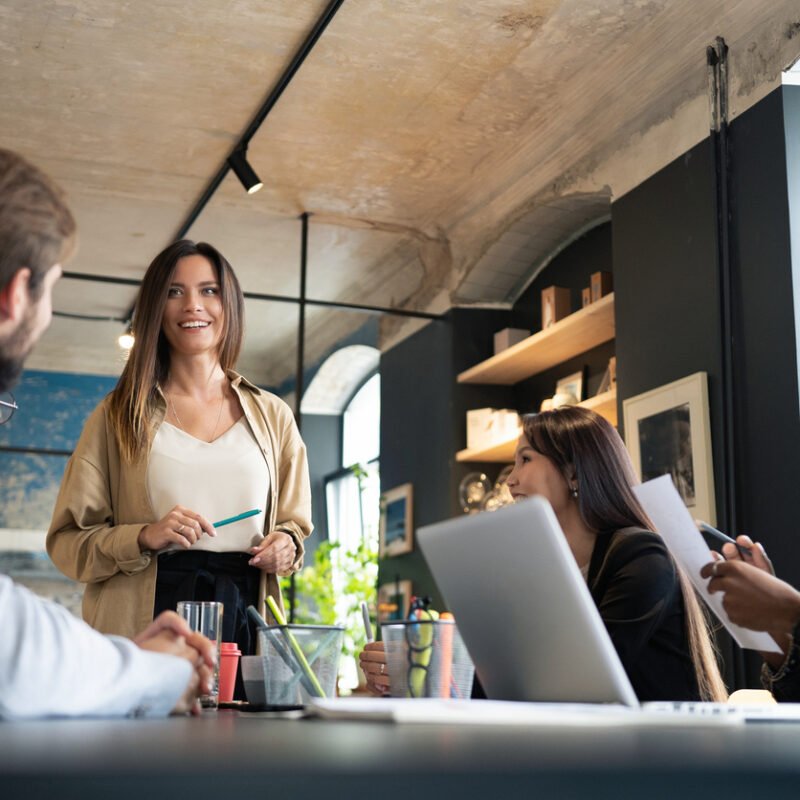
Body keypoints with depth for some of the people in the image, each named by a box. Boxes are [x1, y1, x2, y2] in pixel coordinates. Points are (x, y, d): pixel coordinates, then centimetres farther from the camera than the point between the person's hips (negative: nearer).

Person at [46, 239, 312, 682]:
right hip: (144, 620, -2)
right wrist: (143, 538, -12)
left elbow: (295, 524, 22)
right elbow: (67, 540, 5)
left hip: (244, 618, 2)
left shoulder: (272, 416, 14)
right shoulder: (119, 415, 8)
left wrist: (285, 545, 0)